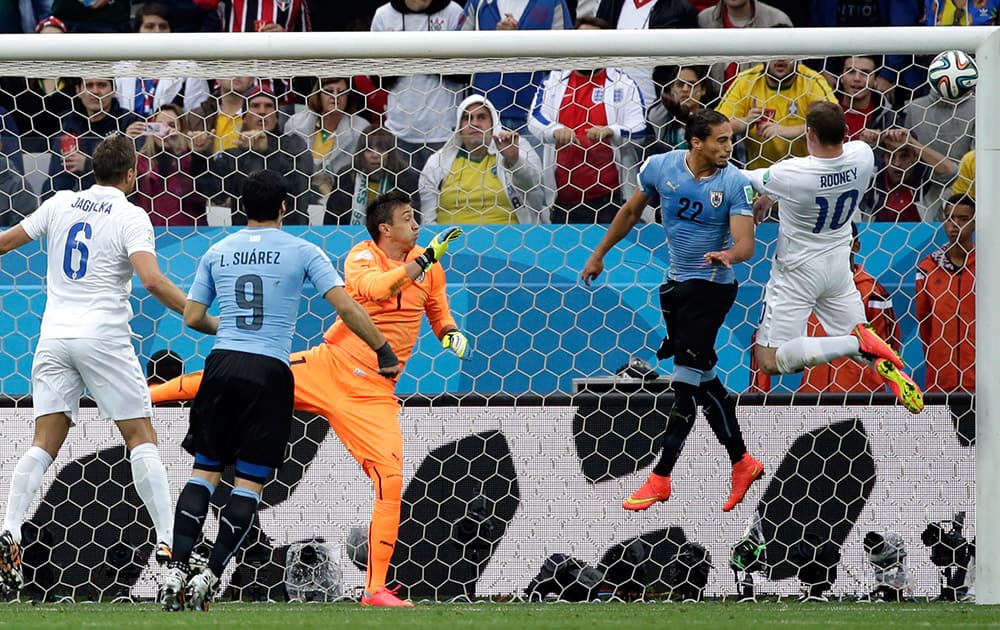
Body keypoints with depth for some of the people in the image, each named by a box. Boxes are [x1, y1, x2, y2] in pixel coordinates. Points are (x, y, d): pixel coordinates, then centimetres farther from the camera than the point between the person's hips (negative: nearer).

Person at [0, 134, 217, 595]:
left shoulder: (60, 204, 9)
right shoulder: (131, 217, -5)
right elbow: (152, 281, -18)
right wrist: (206, 322, -14)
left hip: (54, 336, 4)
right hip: (104, 337, -4)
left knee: (44, 442, 2)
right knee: (141, 438, 2)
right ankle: (167, 543, -6)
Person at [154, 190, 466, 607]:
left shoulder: (427, 264, 6)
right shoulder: (363, 257, -8)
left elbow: (438, 311, 21)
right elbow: (374, 287, -30)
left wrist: (450, 333, 0)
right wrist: (425, 259, -33)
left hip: (373, 394, 2)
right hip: (328, 368, -2)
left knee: (390, 479, -11)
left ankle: (376, 589, -6)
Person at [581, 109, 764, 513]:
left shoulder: (735, 183, -16)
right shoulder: (660, 167, -5)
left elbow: (745, 242, -22)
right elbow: (631, 211, 12)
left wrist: (729, 255, -44)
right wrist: (599, 254, 17)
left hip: (712, 287, -5)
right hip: (677, 283, 5)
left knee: (686, 381, -9)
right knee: (701, 378, 11)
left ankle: (661, 477, -4)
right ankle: (742, 462, 22)